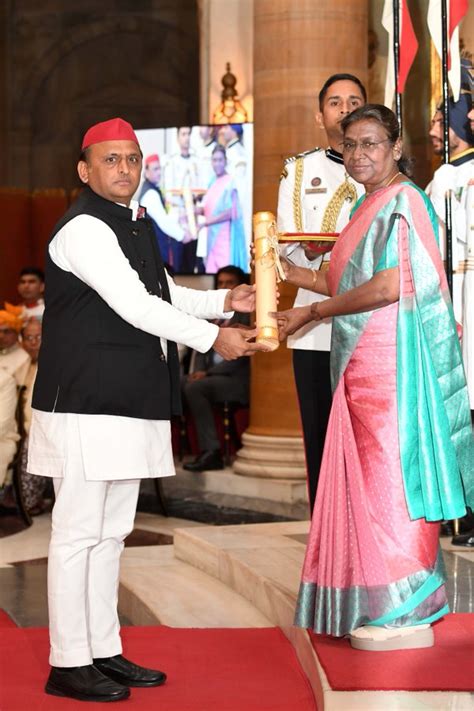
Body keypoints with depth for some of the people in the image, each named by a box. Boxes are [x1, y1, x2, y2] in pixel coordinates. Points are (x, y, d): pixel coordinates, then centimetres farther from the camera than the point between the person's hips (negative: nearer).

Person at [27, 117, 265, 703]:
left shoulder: (136, 224, 17)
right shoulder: (83, 229, -14)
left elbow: (160, 295, 27)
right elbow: (134, 305, -20)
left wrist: (223, 301, 13)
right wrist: (212, 338, -18)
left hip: (128, 404, 10)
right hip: (84, 405, -10)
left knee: (111, 532, 15)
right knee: (78, 532, -4)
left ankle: (104, 651, 24)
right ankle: (68, 664, 4)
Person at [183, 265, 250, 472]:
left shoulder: (247, 314, -4)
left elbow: (242, 355, -12)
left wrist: (208, 373, -15)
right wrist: (197, 372, -3)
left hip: (237, 379, -7)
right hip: (211, 376, 7)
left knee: (193, 388, -29)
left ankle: (211, 452, -25)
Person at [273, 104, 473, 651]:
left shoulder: (402, 201, -11)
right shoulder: (371, 205, 18)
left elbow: (388, 287, -19)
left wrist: (312, 312, -12)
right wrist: (292, 273, 15)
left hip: (392, 362, -9)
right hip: (363, 364, 9)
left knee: (391, 479, -6)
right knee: (371, 481, 10)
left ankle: (407, 615, 1)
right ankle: (386, 608, 18)